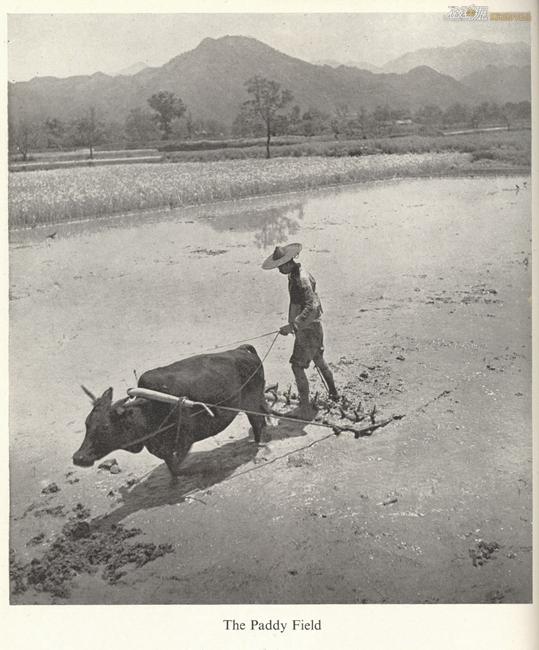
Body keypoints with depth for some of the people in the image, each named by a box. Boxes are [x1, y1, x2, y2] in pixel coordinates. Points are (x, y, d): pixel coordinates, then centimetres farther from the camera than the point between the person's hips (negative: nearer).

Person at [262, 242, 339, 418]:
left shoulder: (301, 279, -26)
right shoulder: (295, 274, 5)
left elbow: (312, 307, -34)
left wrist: (293, 325, -39)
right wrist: (294, 323, 23)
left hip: (308, 328, -10)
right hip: (310, 327, 10)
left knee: (297, 366, -9)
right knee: (318, 360, 25)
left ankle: (305, 409, -6)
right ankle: (333, 392, 43)